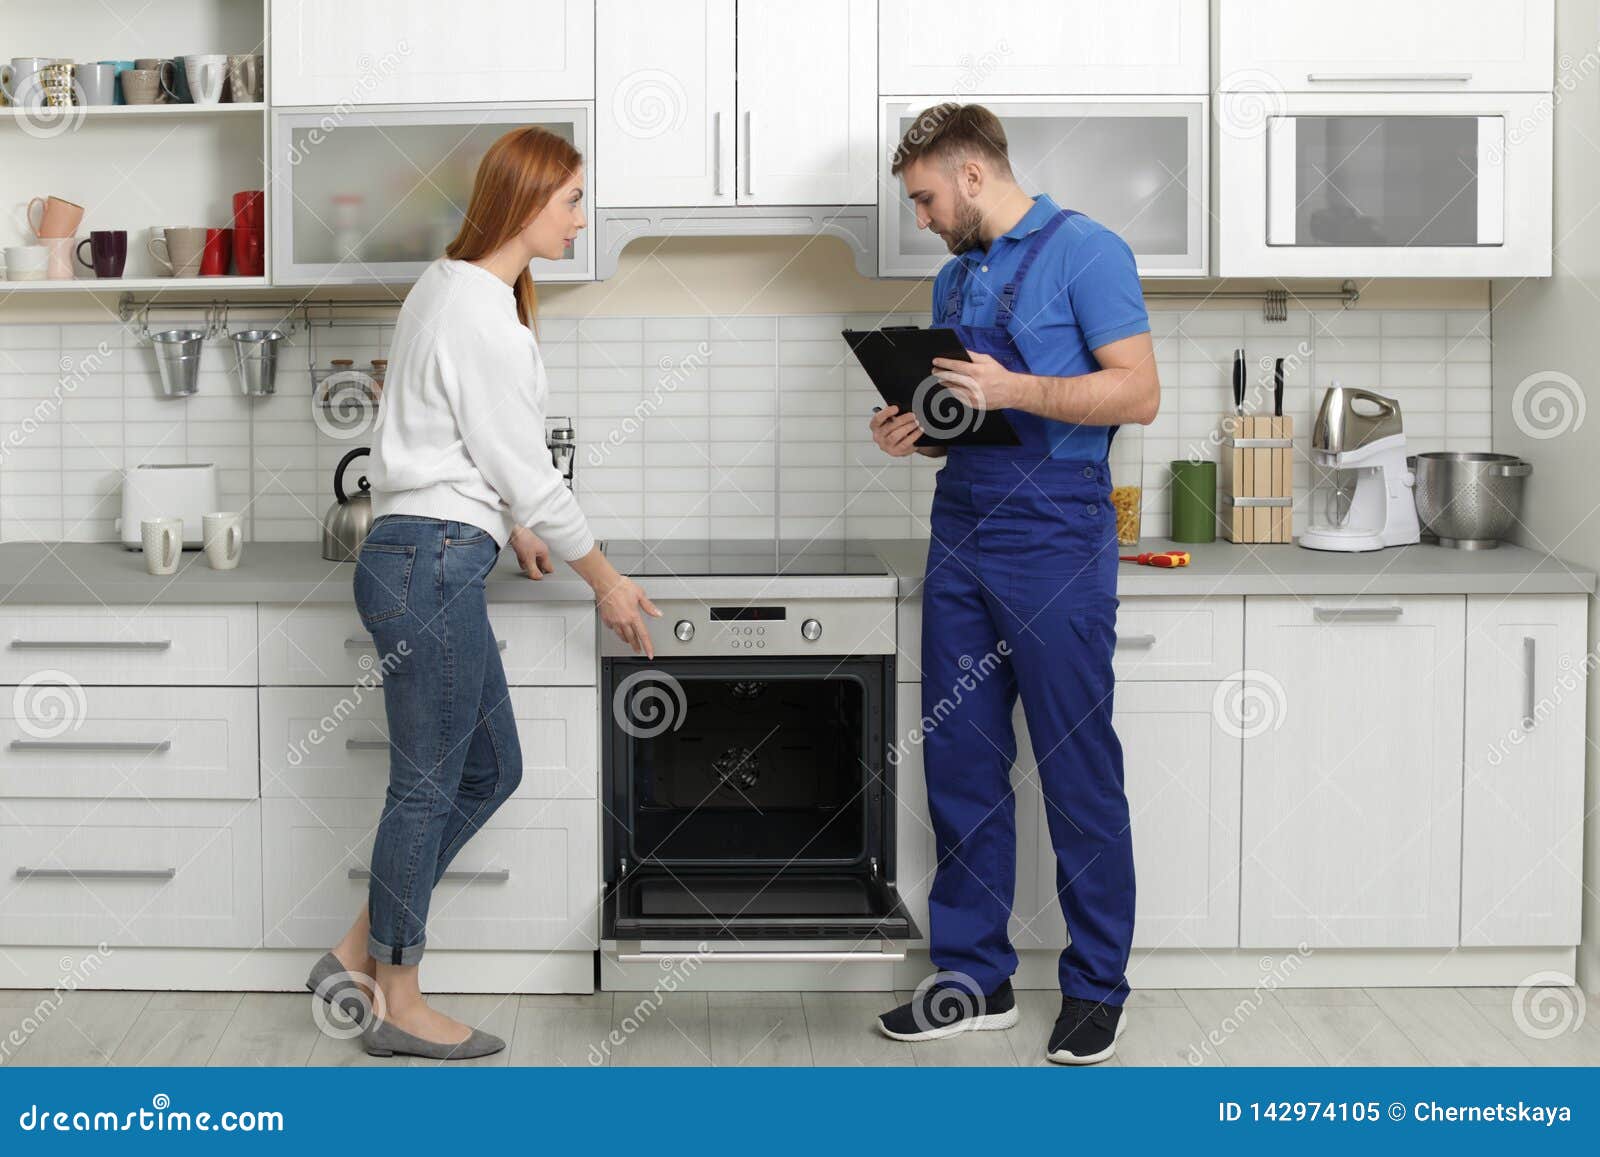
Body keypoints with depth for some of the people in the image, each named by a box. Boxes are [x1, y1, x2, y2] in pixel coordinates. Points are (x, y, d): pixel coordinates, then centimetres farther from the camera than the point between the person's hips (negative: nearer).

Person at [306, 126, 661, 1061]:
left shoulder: (452, 287, 15)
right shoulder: (483, 315, -16)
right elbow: (524, 468, -13)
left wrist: (508, 525, 31)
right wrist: (607, 582, -3)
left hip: (431, 561, 10)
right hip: (433, 563, -10)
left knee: (490, 769, 16)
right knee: (429, 783, 0)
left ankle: (361, 953, 22)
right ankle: (397, 1002, 14)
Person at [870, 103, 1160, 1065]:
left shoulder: (1084, 251, -5)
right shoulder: (955, 276, 18)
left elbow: (1139, 393, -12)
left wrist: (1014, 390, -19)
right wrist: (917, 429, 4)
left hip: (1056, 549, -8)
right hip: (962, 543, 8)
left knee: (1079, 775, 0)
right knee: (960, 766, 9)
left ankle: (1097, 989, 12)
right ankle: (976, 979, 19)